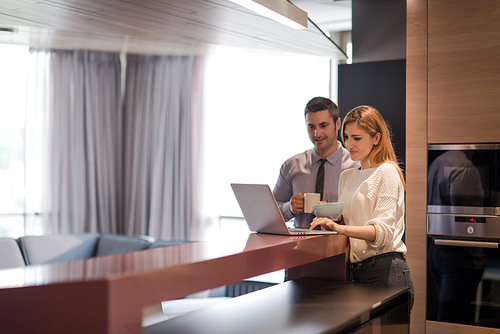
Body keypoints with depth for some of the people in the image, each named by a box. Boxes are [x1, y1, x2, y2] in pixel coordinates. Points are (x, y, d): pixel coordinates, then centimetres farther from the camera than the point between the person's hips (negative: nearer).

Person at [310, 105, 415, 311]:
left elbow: (383, 231, -17)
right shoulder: (346, 176, 16)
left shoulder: (387, 172, -6)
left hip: (386, 272, -6)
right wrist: (332, 217, -1)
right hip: (358, 271, 7)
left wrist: (340, 228, -30)